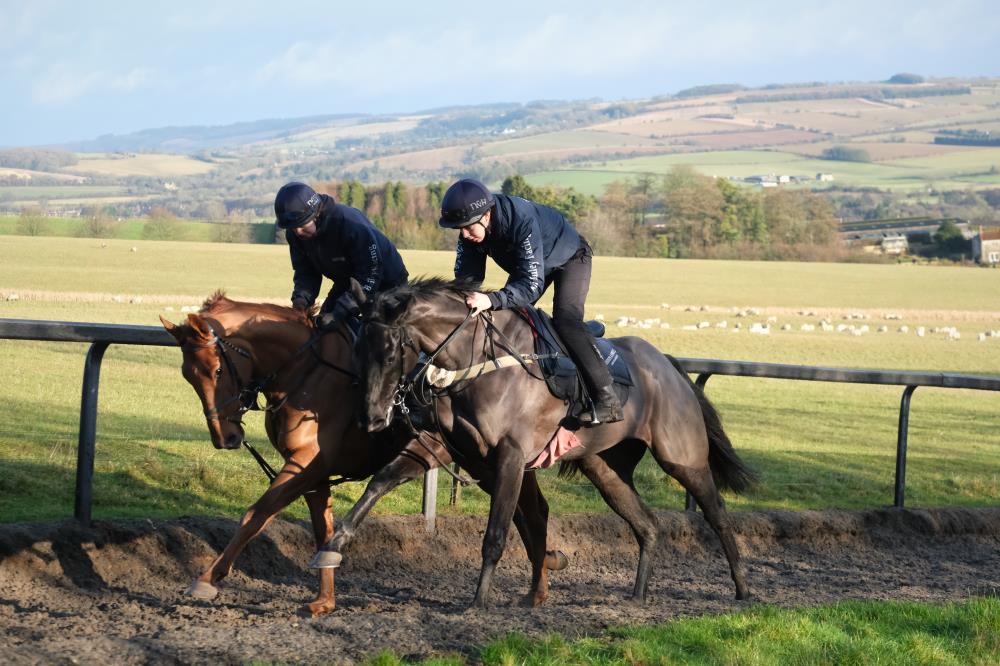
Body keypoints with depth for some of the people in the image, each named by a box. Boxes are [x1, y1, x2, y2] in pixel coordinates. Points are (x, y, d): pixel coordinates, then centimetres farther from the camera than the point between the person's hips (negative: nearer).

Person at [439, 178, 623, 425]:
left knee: (565, 319, -25)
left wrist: (492, 300, -59)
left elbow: (532, 284, -45)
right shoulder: (471, 227, -22)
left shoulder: (522, 220, -42)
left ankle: (606, 401, -29)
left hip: (570, 257, -8)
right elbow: (467, 277, -17)